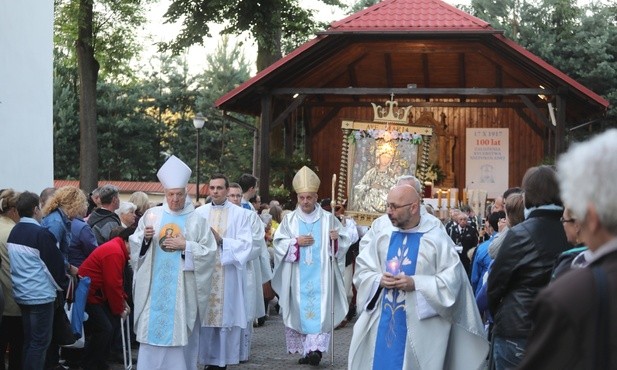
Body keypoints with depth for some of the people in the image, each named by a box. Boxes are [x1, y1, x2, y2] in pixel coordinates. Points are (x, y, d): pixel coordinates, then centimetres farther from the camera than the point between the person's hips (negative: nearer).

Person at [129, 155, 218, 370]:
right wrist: (145, 238, -13)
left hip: (182, 288, -1)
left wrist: (185, 245, -13)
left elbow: (209, 252, -3)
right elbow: (135, 246, 7)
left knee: (180, 333, 2)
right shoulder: (152, 215, 6)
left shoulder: (197, 220, 1)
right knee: (152, 329, 2)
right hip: (154, 286, 2)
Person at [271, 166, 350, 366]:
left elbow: (344, 240, 6)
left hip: (320, 274, -1)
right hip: (298, 276, 1)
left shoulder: (328, 219, 4)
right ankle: (305, 350, 13)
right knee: (300, 310, 4)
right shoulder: (289, 219, 6)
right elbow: (278, 243, 2)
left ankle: (315, 348, -15)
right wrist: (296, 242, -13)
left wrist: (336, 238, -15)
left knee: (319, 310, -11)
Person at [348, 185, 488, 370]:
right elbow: (362, 269, 8)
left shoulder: (436, 238, -8)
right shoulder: (382, 235, 4)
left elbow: (452, 278, -11)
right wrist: (378, 280, -12)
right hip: (383, 321, 4)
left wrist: (416, 283, -19)